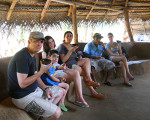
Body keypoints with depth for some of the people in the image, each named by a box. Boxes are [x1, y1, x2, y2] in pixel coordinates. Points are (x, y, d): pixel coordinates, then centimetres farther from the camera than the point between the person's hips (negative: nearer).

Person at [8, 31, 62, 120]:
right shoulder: (23, 57, -24)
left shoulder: (32, 55, 8)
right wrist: (42, 71, -26)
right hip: (23, 96, -10)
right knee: (56, 113, -19)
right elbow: (22, 84, -29)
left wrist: (46, 88, 3)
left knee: (60, 92, 19)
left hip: (34, 89, 10)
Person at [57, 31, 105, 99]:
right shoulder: (62, 46, -5)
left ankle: (88, 80, -18)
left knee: (86, 60, -15)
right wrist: (71, 51, -21)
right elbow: (63, 60, -15)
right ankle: (93, 92, -11)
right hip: (68, 67, -8)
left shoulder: (71, 46, 19)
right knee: (87, 72, -18)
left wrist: (79, 59, 4)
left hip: (75, 64, 8)